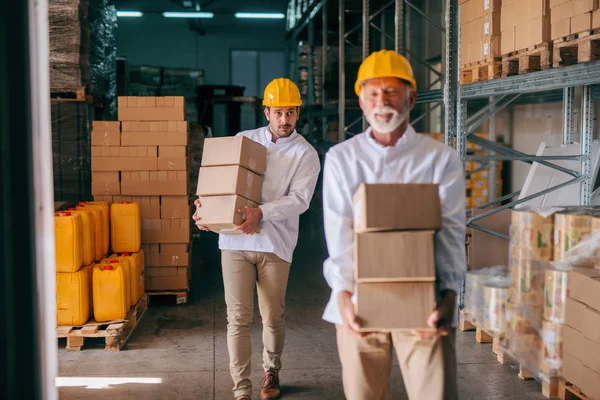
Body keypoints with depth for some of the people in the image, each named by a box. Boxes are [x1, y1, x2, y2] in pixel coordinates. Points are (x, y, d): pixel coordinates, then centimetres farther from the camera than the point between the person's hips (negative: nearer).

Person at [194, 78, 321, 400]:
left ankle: (271, 372, 35)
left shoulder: (305, 154, 0)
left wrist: (261, 213, -25)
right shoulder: (244, 140, 10)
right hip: (234, 241, 2)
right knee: (238, 317, -1)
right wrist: (205, 203, -3)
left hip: (274, 243, -1)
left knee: (272, 317, 9)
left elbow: (299, 199, -11)